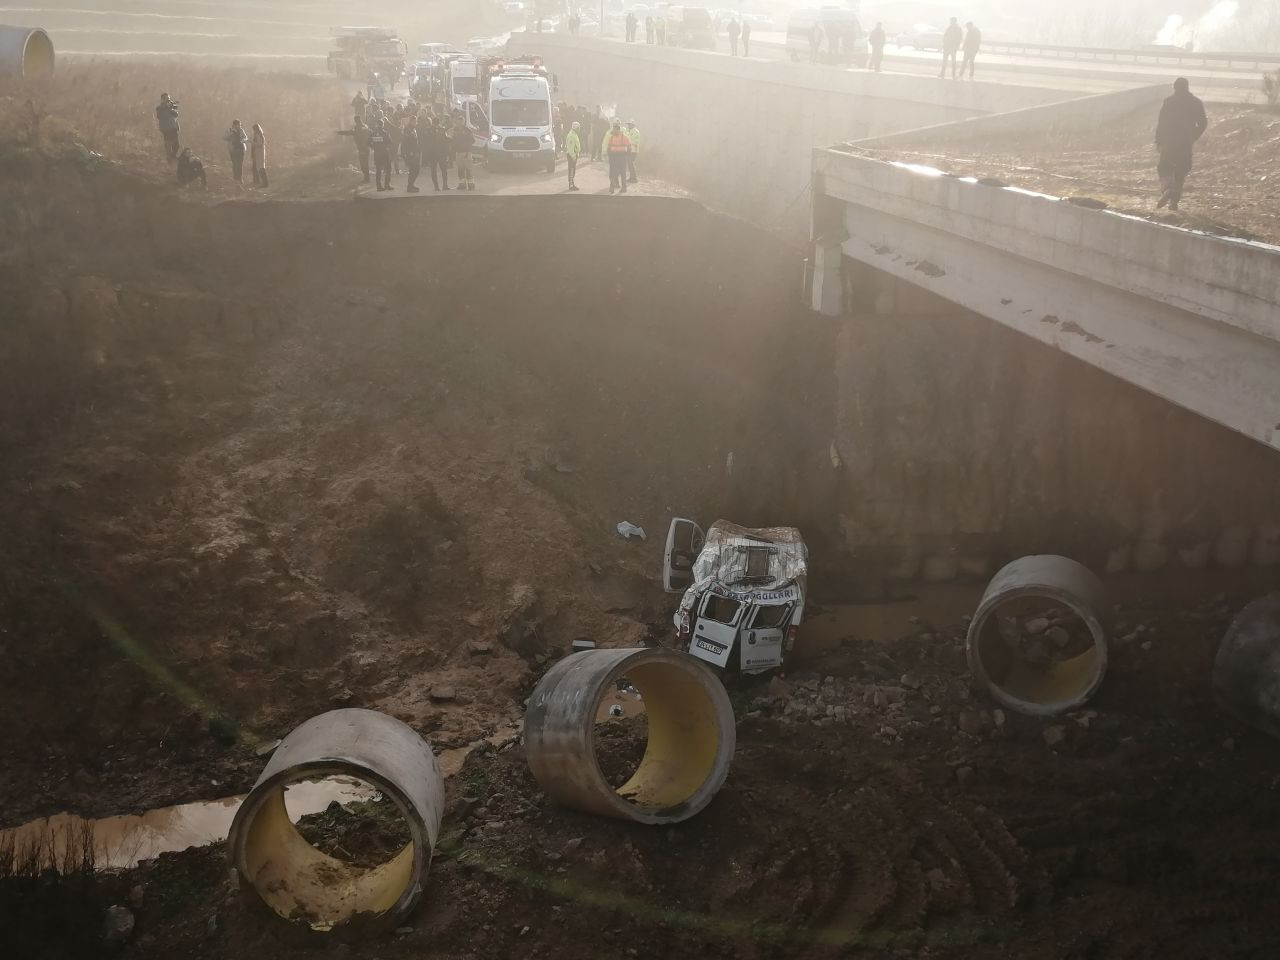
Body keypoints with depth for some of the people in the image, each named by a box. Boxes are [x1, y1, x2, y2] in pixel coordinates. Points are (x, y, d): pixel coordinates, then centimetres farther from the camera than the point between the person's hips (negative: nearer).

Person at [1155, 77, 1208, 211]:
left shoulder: (1168, 102, -5)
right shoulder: (1197, 103, 5)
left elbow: (1161, 122, -6)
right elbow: (1203, 123, 8)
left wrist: (1158, 141, 2)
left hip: (1169, 141, -2)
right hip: (1186, 143, 2)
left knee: (1164, 168, 7)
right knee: (1181, 171, 12)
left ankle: (1167, 190, -22)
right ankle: (1174, 201, 9)